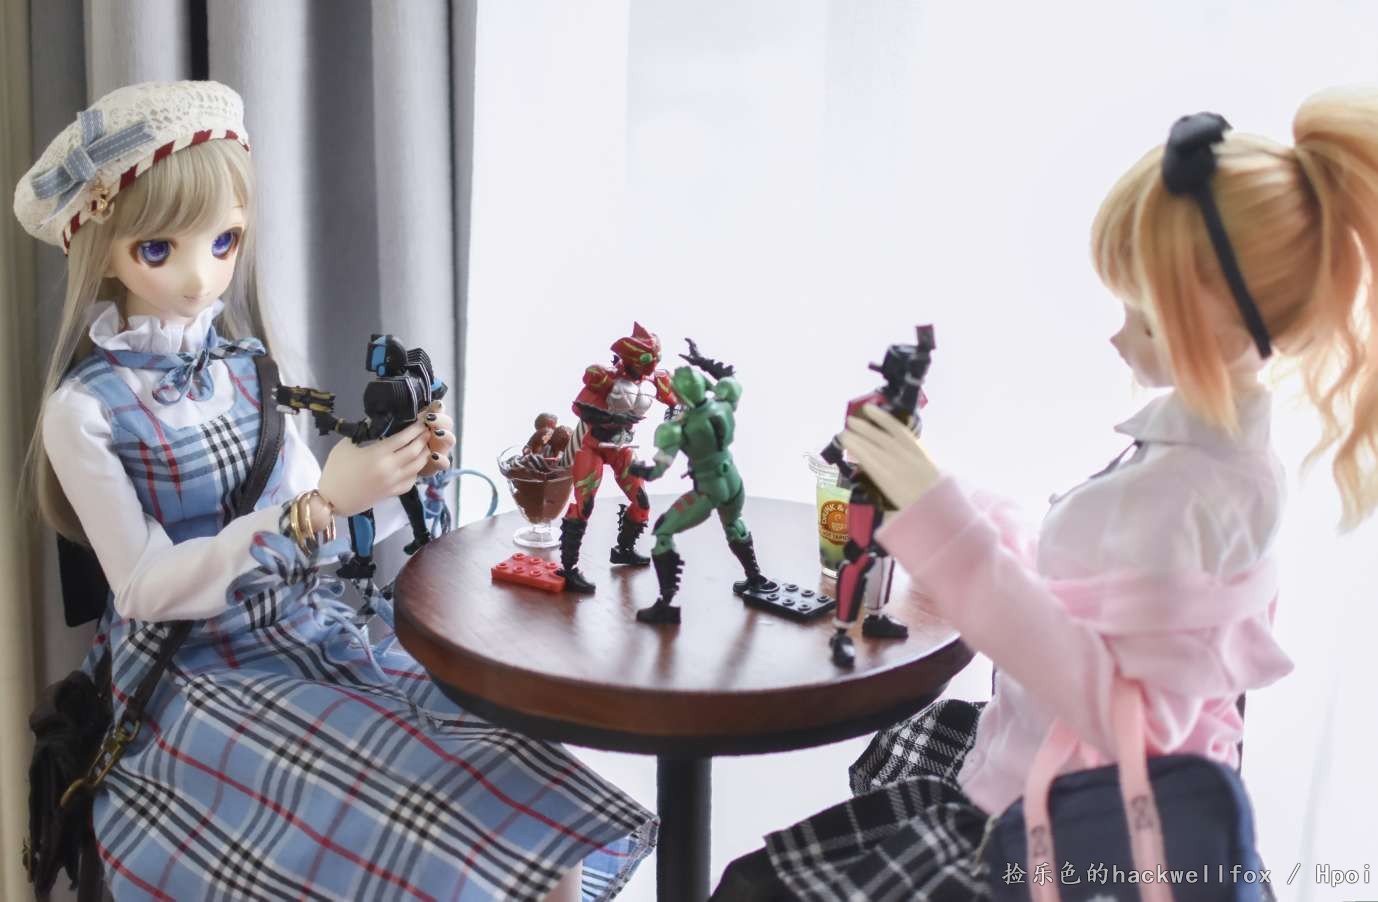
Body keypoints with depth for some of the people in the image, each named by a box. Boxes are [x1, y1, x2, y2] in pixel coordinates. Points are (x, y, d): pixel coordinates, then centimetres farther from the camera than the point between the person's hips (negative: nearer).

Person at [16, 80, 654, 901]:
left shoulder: (248, 372, 5)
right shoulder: (86, 408, -8)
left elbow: (313, 542, 9)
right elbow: (146, 589, -14)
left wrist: (409, 476, -10)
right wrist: (315, 506, -23)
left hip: (314, 635, 4)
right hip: (195, 669, -4)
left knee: (509, 776, -17)